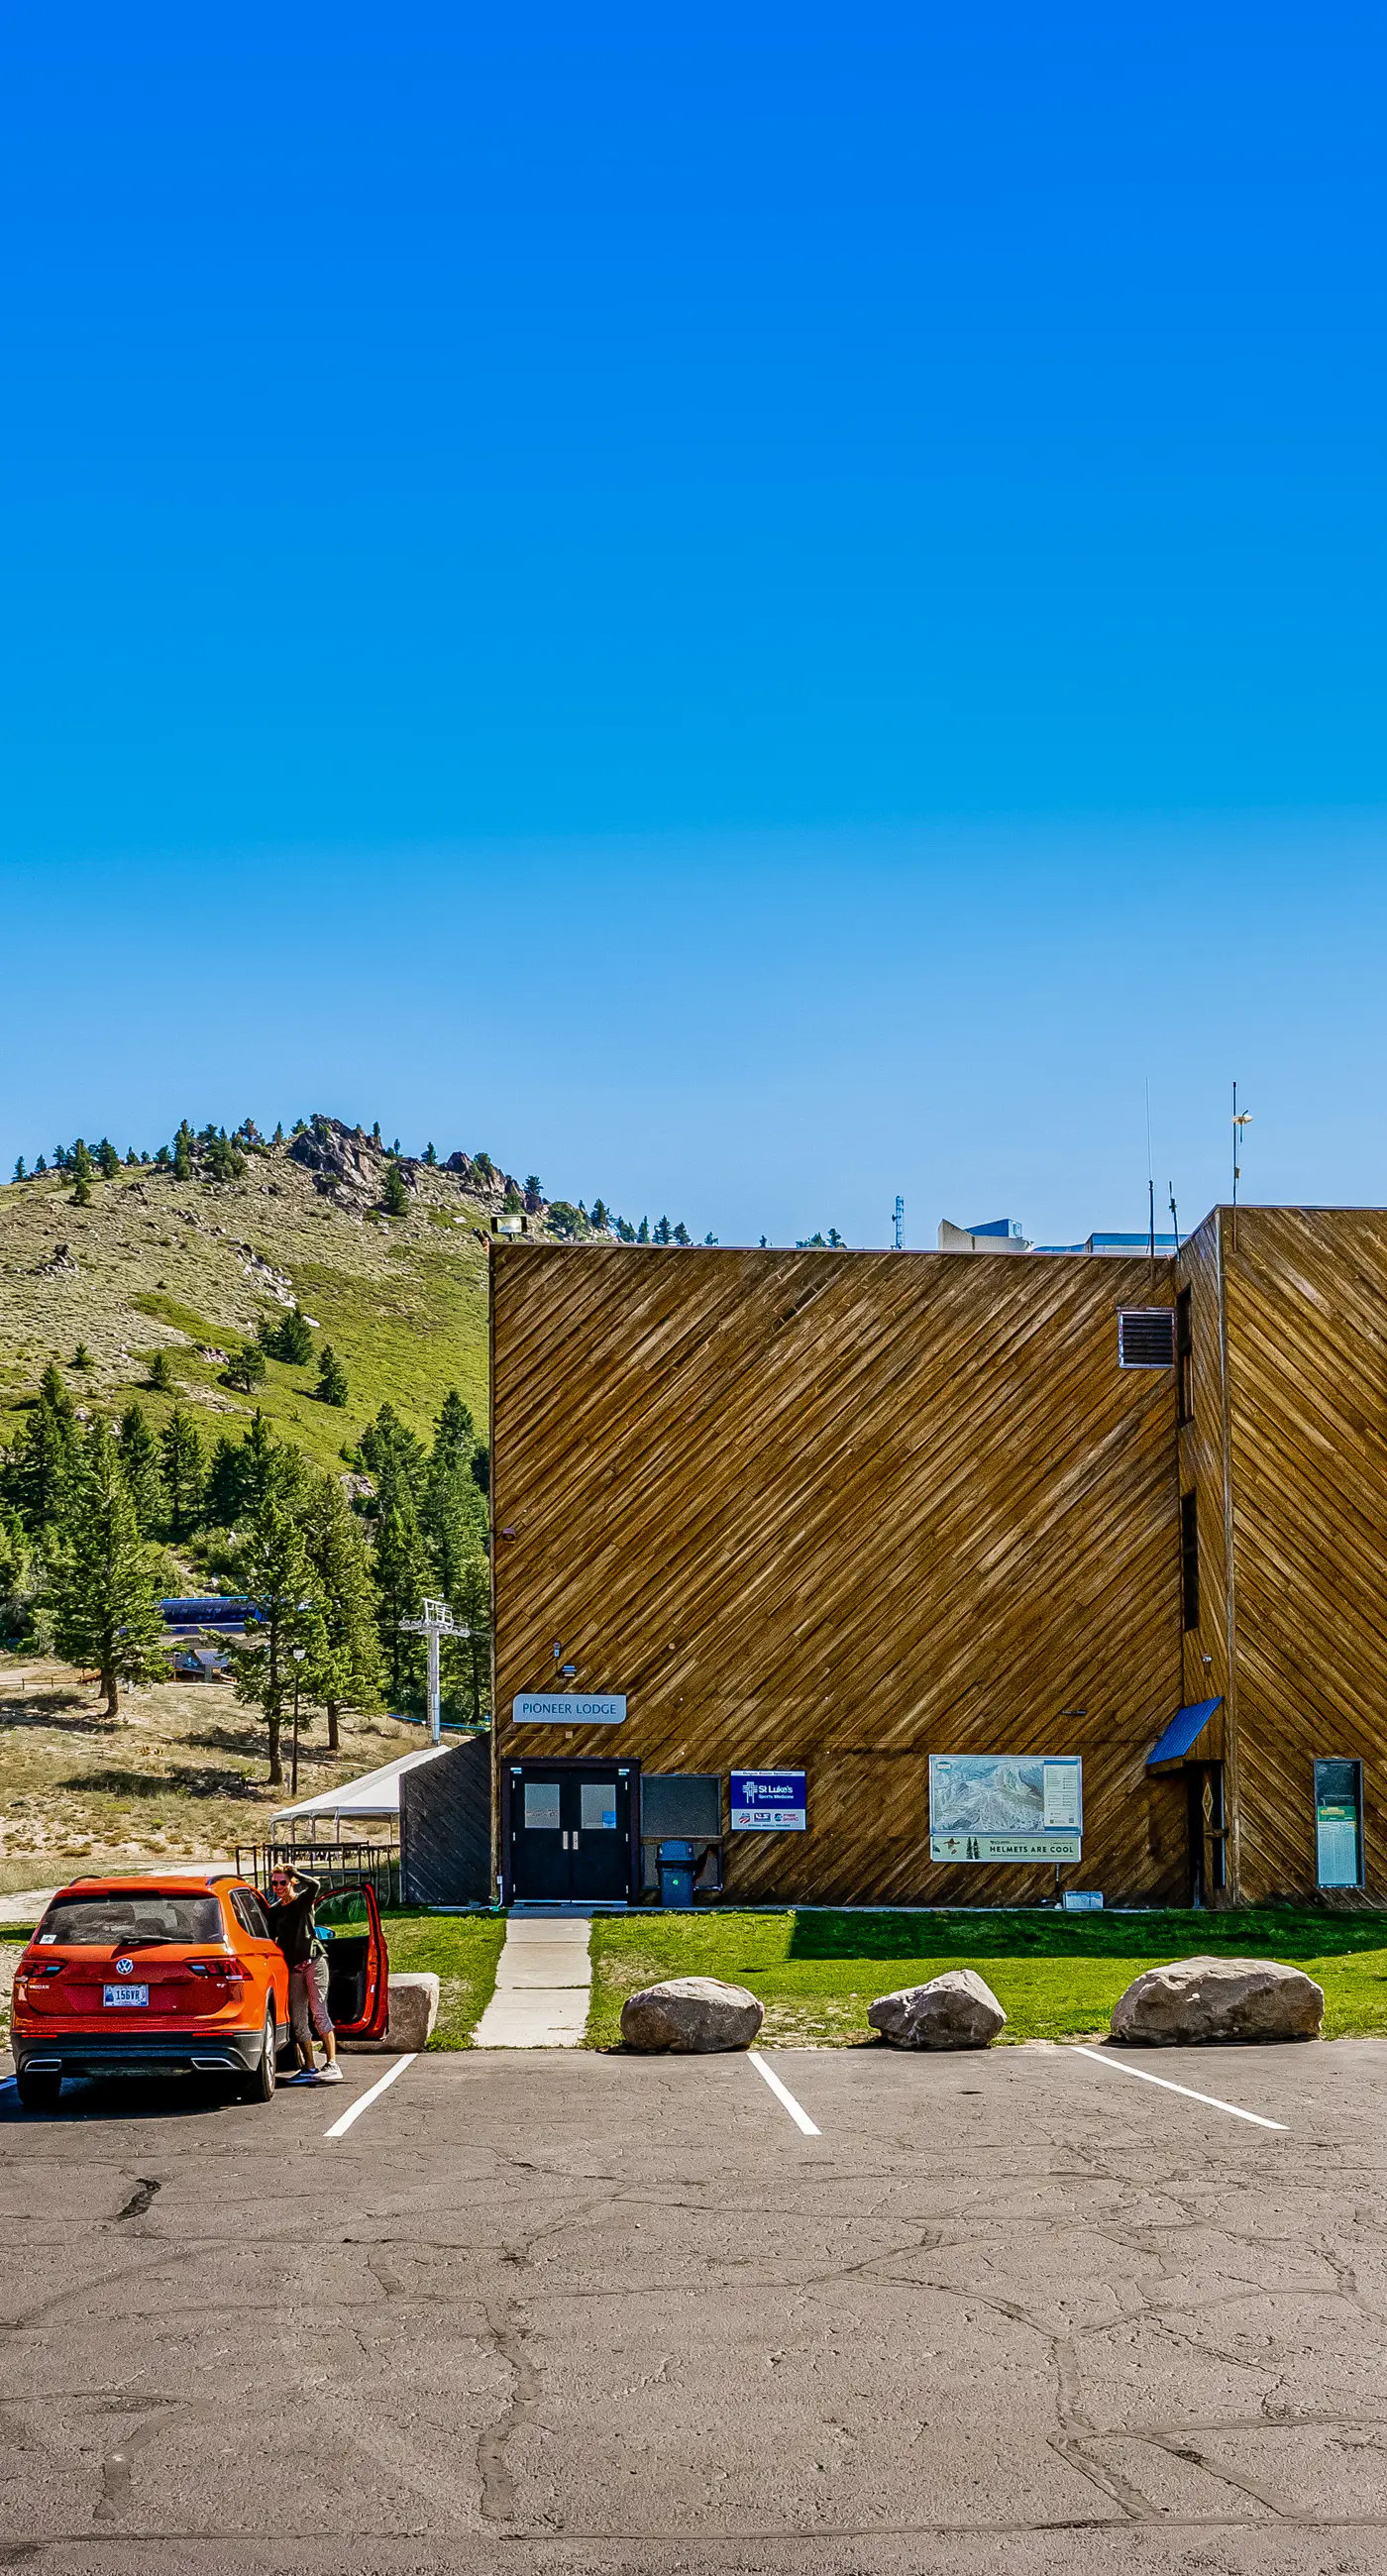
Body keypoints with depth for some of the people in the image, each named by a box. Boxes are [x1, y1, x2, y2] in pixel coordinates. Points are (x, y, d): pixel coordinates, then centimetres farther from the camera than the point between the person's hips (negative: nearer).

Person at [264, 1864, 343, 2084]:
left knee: (318, 2012, -14)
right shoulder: (273, 1910, 13)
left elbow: (315, 1885, -21)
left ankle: (332, 2065, -17)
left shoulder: (303, 1900, -1)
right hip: (293, 1967, 6)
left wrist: (293, 1872, -10)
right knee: (298, 2020, 3)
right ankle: (309, 2068, 7)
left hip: (313, 1960, -6)